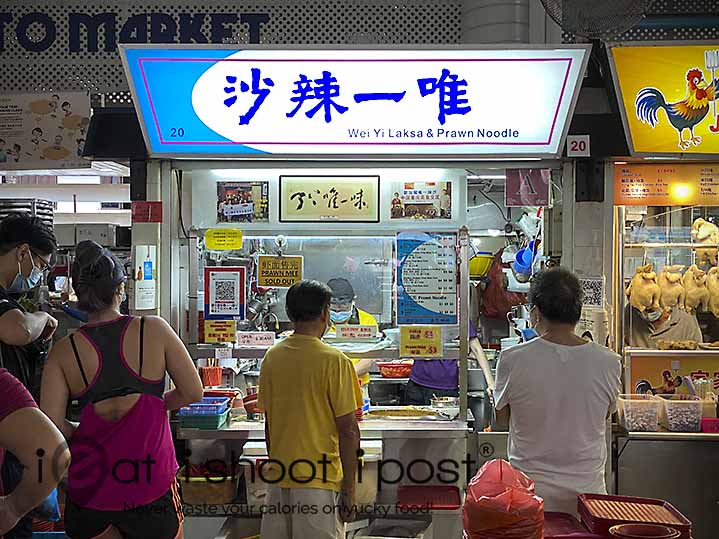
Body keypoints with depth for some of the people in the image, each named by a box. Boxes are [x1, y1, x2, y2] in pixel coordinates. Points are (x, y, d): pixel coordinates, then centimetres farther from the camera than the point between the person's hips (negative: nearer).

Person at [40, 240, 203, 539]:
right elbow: (193, 393, -5)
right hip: (151, 486, -1)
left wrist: (83, 431, 10)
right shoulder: (154, 330, -9)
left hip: (90, 489, 1)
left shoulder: (63, 351, -6)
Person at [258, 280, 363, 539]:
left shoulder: (271, 357, 4)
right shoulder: (333, 360, -12)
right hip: (319, 481, -5)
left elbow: (268, 424, 11)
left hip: (278, 479, 5)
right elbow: (348, 431, -12)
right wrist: (349, 489, -4)